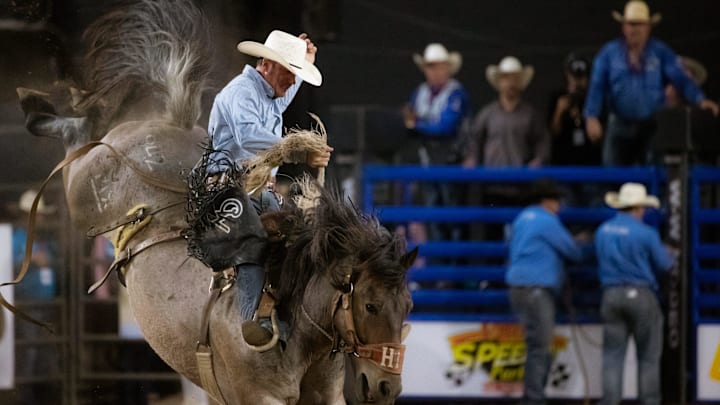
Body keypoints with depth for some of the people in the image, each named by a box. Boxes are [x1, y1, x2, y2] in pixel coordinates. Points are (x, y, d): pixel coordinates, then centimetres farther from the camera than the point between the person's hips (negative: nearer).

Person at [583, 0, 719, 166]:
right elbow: (597, 86, -2)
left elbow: (680, 78, -9)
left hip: (651, 126, -1)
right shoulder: (609, 53, 3)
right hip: (620, 126, 1)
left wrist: (700, 100, -26)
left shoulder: (660, 52, 1)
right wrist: (591, 117, -15)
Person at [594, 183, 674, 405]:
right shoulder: (645, 233, -11)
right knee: (648, 357, 5)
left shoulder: (602, 231, 5)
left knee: (612, 355, 3)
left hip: (611, 295, 4)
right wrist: (663, 251, 19)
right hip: (641, 295, -4)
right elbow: (665, 264, -3)